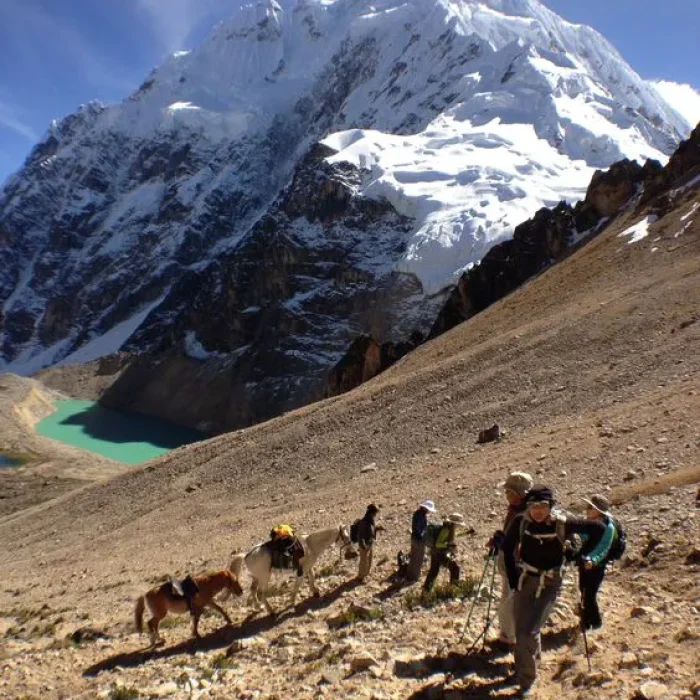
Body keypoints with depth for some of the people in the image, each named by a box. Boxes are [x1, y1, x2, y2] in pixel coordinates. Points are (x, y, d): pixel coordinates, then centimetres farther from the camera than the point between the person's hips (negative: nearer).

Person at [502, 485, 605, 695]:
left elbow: (598, 528, -8)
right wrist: (512, 578, 0)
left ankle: (526, 681, 10)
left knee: (528, 632, -9)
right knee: (520, 630, 12)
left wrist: (582, 555, -3)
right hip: (524, 580, 3)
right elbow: (507, 547, 3)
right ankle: (531, 664, 42)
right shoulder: (521, 521, -13)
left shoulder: (562, 524, -20)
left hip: (549, 584, -3)